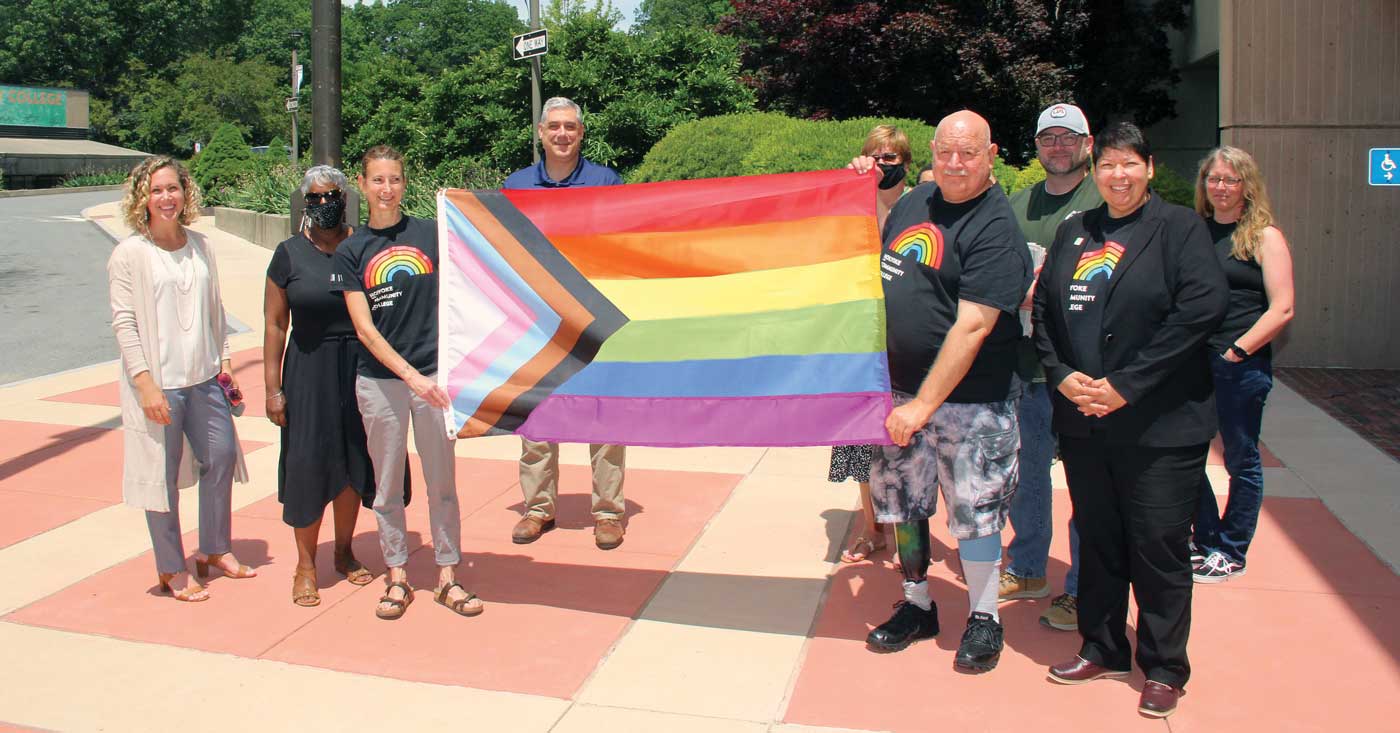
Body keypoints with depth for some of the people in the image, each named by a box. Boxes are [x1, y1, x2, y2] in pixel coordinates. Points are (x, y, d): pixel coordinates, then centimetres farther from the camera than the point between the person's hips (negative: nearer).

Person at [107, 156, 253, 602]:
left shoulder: (200, 246, 7)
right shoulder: (129, 254, -8)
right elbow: (124, 322, -11)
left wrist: (224, 361, 11)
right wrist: (146, 383, -16)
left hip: (204, 378, 6)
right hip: (158, 383, -5)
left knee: (222, 457, 12)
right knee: (163, 475, 2)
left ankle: (215, 549, 31)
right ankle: (171, 570, 18)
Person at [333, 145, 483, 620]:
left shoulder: (431, 235, 2)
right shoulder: (351, 252, 1)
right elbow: (364, 329, -5)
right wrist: (411, 376, -15)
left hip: (434, 374, 0)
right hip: (379, 381, 0)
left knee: (442, 483, 7)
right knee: (387, 486, 9)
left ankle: (447, 577, 20)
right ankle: (397, 578, 24)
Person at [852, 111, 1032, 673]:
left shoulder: (996, 229, -15)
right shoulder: (915, 201, 8)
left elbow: (972, 327, -21)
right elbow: (876, 263, 25)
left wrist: (925, 404, -23)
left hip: (968, 400, -6)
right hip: (900, 389, 7)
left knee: (973, 513, 3)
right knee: (901, 503, 14)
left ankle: (984, 619, 23)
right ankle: (917, 605, 32)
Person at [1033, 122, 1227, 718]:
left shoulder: (1179, 227, -4)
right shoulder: (1073, 233, 11)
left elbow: (1202, 308, -15)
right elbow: (1043, 309, 10)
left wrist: (1128, 385, -17)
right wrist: (1062, 374, -7)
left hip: (1160, 426, -4)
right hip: (1082, 423, 5)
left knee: (1159, 548, 3)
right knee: (1097, 541, 14)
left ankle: (1164, 668, 19)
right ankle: (1103, 649, 30)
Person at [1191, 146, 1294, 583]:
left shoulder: (1264, 237, -2)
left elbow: (1282, 309, -8)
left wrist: (1236, 351, -15)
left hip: (1242, 367, -4)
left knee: (1241, 462, 7)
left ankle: (1231, 554, 20)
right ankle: (1206, 541, 24)